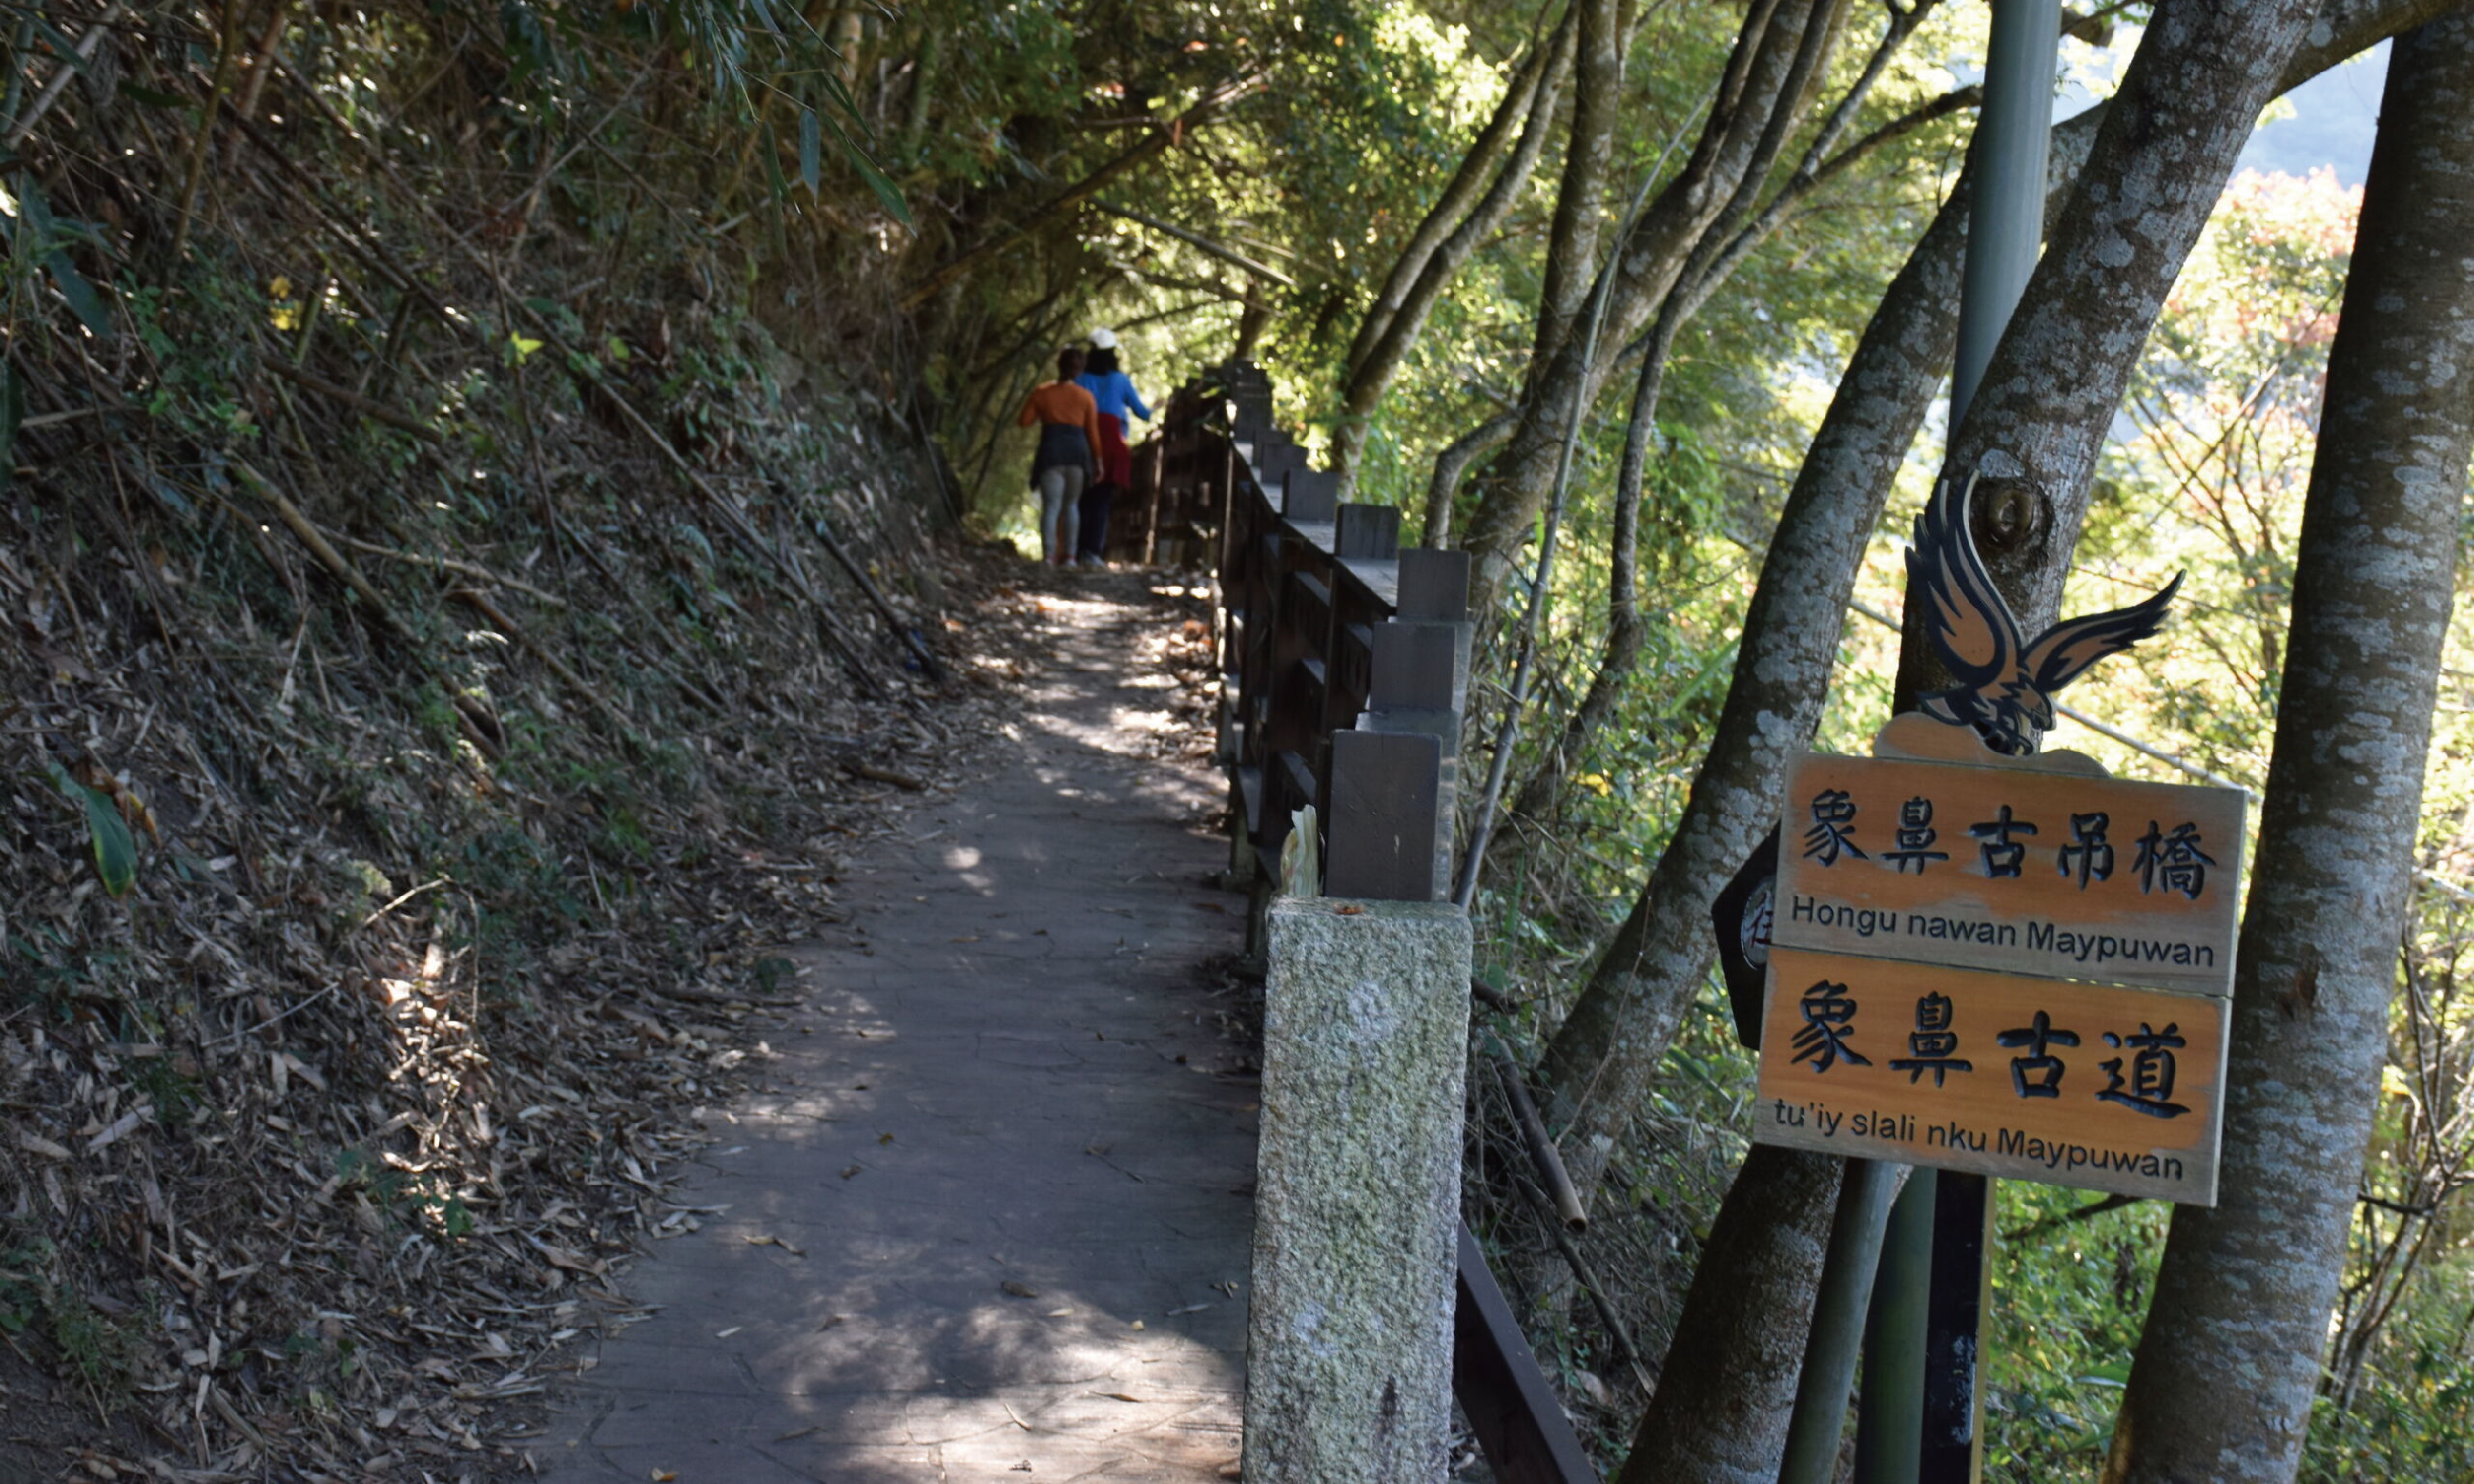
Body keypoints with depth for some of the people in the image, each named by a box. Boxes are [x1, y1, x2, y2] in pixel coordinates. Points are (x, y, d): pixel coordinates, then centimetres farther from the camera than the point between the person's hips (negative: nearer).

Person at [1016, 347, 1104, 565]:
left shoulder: (1041, 392, 5)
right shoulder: (1086, 396, 6)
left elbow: (1023, 421, 6)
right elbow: (1093, 433, 4)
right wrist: (1098, 461, 11)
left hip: (1051, 452, -1)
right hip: (1078, 452, 1)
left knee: (1051, 506, -6)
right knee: (1071, 505, 15)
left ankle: (1048, 557, -21)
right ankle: (1069, 555, 7)